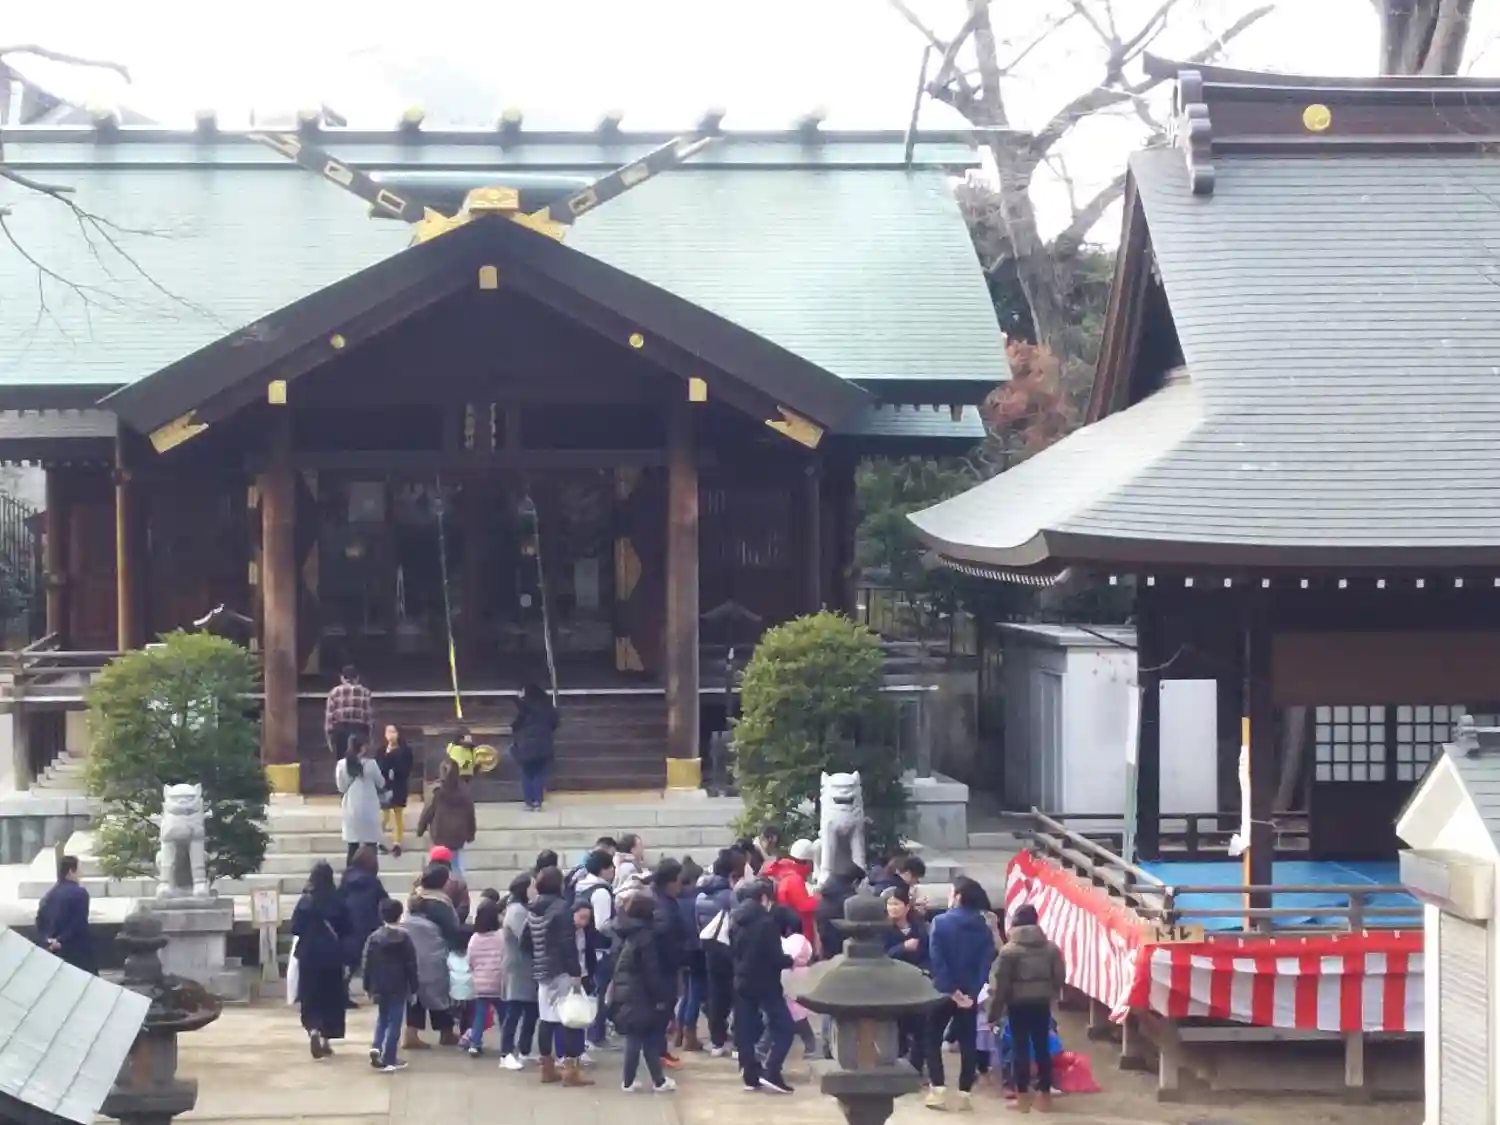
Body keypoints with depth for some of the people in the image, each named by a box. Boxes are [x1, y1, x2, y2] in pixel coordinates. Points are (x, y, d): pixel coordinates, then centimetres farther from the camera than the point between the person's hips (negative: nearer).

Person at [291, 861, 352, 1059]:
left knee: (310, 998, 6)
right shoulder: (337, 901, -6)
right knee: (330, 997, 13)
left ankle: (313, 1030, -18)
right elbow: (346, 929, 0)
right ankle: (325, 1039, 16)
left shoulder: (306, 901, -9)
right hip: (332, 955, 1)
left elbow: (295, 929, -7)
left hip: (309, 955, -1)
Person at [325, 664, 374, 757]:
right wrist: (370, 735, 8)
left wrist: (329, 735, 3)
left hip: (340, 730, 0)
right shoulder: (365, 692, 7)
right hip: (360, 730, 0)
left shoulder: (335, 692, 4)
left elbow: (329, 715, -1)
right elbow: (370, 715, 2)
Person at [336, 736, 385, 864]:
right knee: (371, 847, 5)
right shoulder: (370, 764, -10)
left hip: (351, 808, 2)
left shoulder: (342, 764, -4)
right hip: (369, 808, -2)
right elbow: (381, 783, 4)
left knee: (352, 848, 7)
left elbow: (341, 787, 5)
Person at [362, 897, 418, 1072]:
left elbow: (366, 963, 3)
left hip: (379, 986, 3)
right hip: (398, 987, -3)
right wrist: (414, 988, 1)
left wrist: (368, 987, 11)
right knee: (394, 1022, 1)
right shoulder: (404, 937, -7)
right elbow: (411, 965, -6)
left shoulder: (373, 937, 2)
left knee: (382, 1018, 20)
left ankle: (376, 1046, -3)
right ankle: (389, 1060, 0)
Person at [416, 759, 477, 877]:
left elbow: (428, 811, -5)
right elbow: (470, 813, 8)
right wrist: (471, 833, 19)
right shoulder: (464, 789, 2)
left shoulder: (438, 790, -10)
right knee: (457, 865, 13)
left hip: (441, 834, -3)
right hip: (458, 833, 3)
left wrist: (421, 828, 8)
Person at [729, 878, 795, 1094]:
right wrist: (791, 961, 1)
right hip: (765, 983, -7)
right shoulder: (766, 921, -16)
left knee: (745, 1029, 8)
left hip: (741, 981, 7)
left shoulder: (736, 920, 8)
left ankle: (751, 1076, 8)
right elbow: (775, 956, -16)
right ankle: (770, 1072, -12)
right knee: (784, 1027, -1)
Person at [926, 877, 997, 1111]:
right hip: (969, 995, 3)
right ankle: (964, 1094, 7)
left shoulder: (941, 922, -9)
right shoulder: (983, 927, 3)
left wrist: (951, 990, -15)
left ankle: (938, 1090, -2)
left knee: (933, 1039, 9)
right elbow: (987, 962, -5)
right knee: (967, 1042, 10)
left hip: (944, 992, -3)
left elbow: (937, 960, -16)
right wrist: (972, 992, -10)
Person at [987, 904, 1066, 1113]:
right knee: (1042, 1047, 9)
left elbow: (1000, 983, -10)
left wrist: (995, 1011, -4)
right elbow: (1060, 977, 7)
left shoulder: (1010, 950, -9)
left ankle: (1023, 1097, 1)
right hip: (1042, 1003, 4)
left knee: (1021, 1048, 1)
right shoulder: (1051, 947, 4)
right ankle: (1045, 1096, 12)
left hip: (1019, 1004, -4)